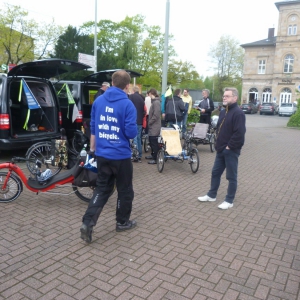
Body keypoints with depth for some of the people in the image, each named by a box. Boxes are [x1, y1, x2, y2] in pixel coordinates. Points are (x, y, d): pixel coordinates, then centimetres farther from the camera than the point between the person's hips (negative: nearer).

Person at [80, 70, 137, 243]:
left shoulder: (98, 101, 4)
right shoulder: (127, 104, -14)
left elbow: (92, 127, 11)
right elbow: (131, 132, -16)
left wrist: (92, 147, 22)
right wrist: (134, 130, 7)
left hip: (102, 154, 5)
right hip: (121, 155, -5)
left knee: (101, 189, 15)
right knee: (125, 190, 14)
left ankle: (88, 223, 4)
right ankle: (122, 222, 27)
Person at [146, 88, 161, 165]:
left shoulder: (156, 102, -17)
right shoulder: (154, 101, 13)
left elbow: (156, 115, -23)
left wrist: (149, 122, -14)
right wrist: (149, 122, 11)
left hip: (154, 126, -10)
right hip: (152, 126, 10)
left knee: (154, 142, -5)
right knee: (151, 141, 17)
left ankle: (156, 159, 1)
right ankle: (153, 155, 30)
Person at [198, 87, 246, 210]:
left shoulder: (238, 113, -17)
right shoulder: (223, 112, 12)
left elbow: (239, 133, -24)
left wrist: (229, 146, -19)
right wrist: (218, 143, 11)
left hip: (231, 151, -9)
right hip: (221, 149, 9)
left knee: (231, 177, 3)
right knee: (215, 173, 16)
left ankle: (229, 201, 14)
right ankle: (211, 195, 30)